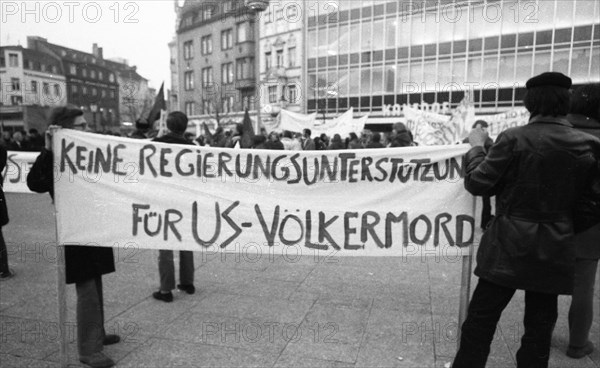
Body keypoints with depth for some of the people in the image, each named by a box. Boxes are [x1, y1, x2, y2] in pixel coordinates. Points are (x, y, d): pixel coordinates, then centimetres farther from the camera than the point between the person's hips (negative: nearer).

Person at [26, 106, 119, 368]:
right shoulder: (55, 158, -13)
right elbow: (34, 183, -32)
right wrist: (48, 150, -35)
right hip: (75, 232, -8)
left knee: (95, 286, 18)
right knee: (86, 290, -4)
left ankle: (97, 334, 34)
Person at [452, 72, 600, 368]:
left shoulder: (514, 138, -13)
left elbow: (477, 183, -9)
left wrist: (476, 147, 5)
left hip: (509, 246, -3)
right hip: (555, 251, 3)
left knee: (481, 316, 9)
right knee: (540, 321, 17)